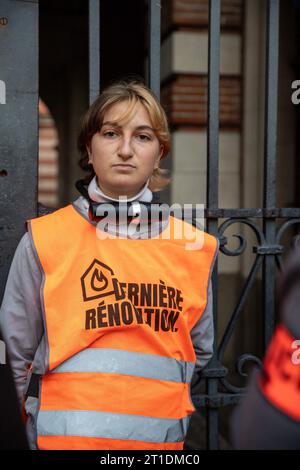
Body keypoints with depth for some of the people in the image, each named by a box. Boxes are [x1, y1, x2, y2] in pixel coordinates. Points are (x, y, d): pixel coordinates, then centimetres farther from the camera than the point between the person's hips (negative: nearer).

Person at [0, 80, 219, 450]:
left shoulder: (194, 246, -1)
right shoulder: (45, 240, -6)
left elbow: (199, 350, 10)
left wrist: (156, 406, 5)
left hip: (162, 438, 2)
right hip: (66, 437, -2)